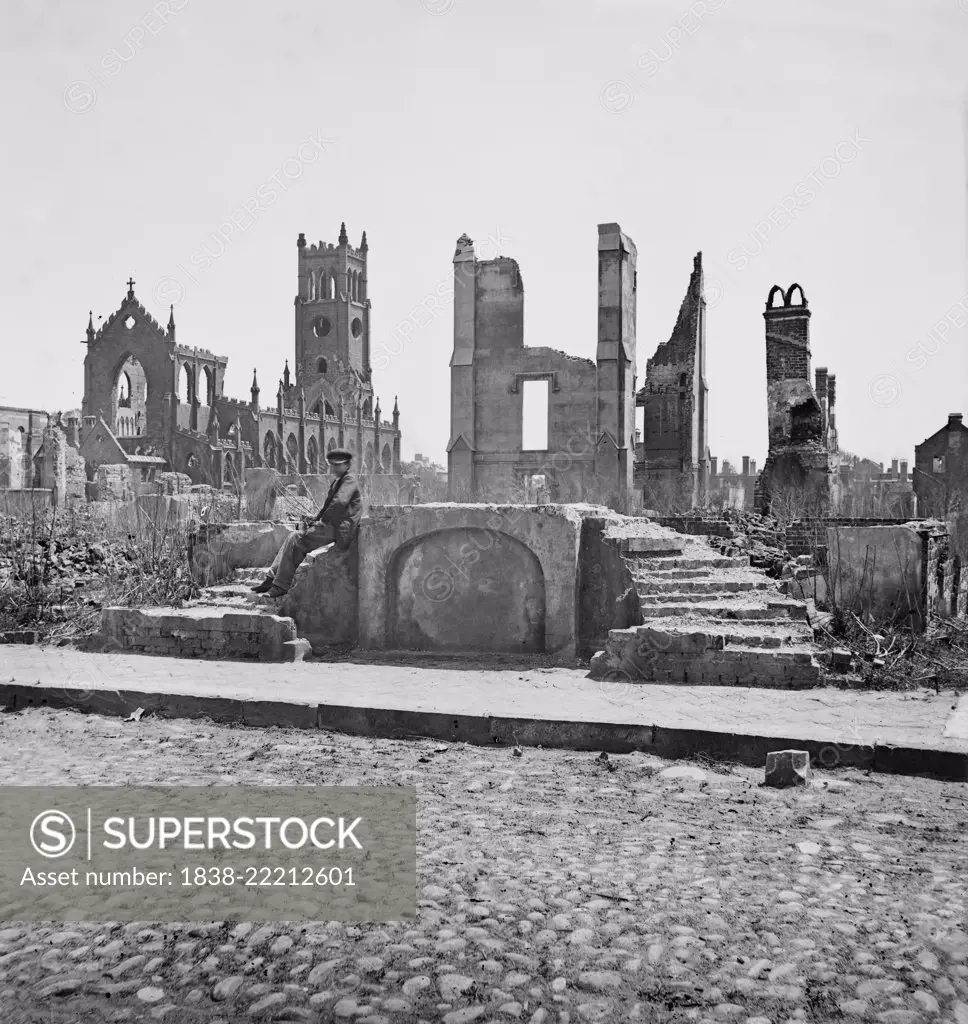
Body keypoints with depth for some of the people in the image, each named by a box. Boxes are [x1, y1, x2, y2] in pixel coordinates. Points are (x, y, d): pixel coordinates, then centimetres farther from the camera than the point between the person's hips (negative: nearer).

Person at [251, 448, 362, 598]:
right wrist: (314, 519, 8)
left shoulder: (349, 480, -9)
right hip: (330, 526, 10)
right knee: (293, 537, 2)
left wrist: (322, 520, -14)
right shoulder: (337, 482, 22)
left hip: (338, 530, -10)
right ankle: (271, 578, 0)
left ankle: (281, 586, -11)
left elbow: (340, 503, -24)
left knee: (296, 539, -16)